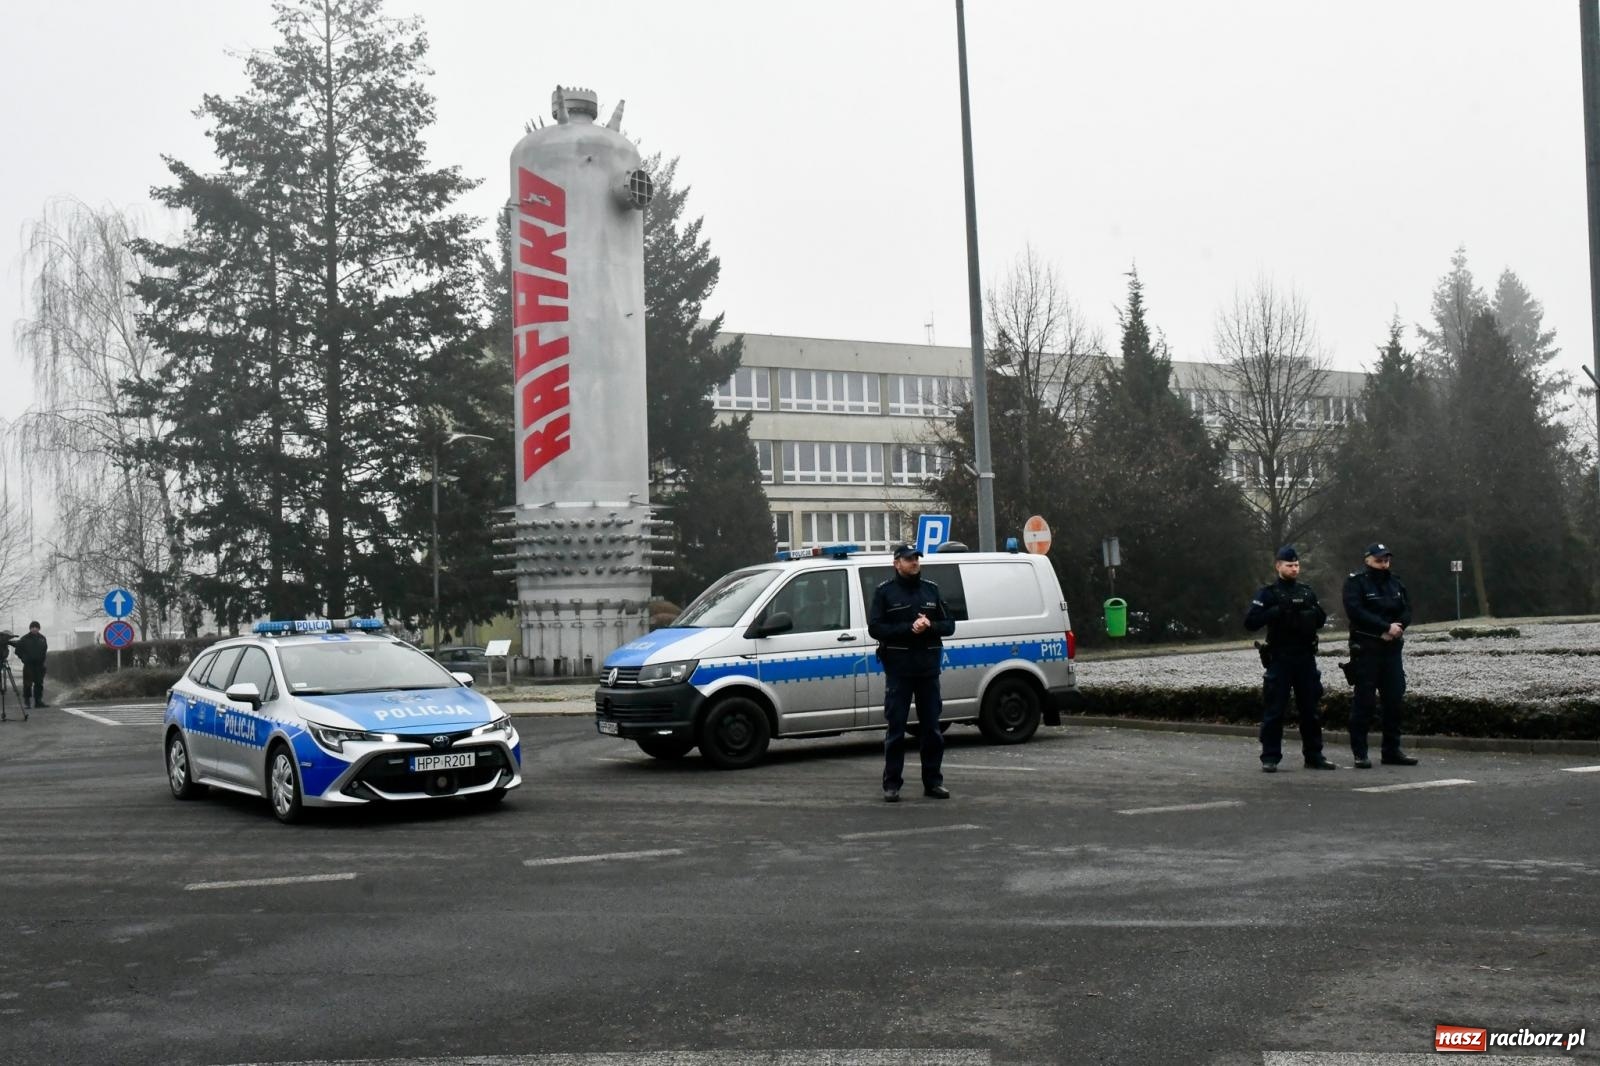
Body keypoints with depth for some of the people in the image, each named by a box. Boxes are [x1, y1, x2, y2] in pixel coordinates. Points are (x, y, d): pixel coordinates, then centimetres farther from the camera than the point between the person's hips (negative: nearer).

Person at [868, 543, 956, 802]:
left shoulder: (931, 590, 12)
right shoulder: (884, 592, 1)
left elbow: (949, 625, 9)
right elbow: (875, 628, -9)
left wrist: (930, 625, -12)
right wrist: (909, 628, -18)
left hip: (928, 668, 4)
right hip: (898, 669, -4)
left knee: (931, 727, 7)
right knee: (896, 729, -2)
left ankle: (933, 781, 15)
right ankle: (891, 784, 3)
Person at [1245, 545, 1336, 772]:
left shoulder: (1306, 592, 13)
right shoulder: (1268, 593, -3)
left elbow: (1321, 619, 20)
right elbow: (1250, 622, -12)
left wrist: (1313, 611, -2)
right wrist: (1277, 611, -20)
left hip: (1306, 658, 5)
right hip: (1280, 659, -5)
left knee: (1310, 709, 9)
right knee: (1274, 711, -3)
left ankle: (1314, 756, 17)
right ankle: (1270, 758, 3)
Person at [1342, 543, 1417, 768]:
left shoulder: (1395, 583, 15)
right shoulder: (1355, 582, -4)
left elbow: (1407, 611, 11)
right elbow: (1356, 612, -16)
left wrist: (1397, 628, -10)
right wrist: (1386, 627, -18)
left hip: (1392, 648, 6)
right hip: (1366, 650, -6)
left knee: (1394, 699, 6)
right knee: (1364, 701, -4)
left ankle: (1392, 750, 15)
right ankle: (1360, 753, 0)